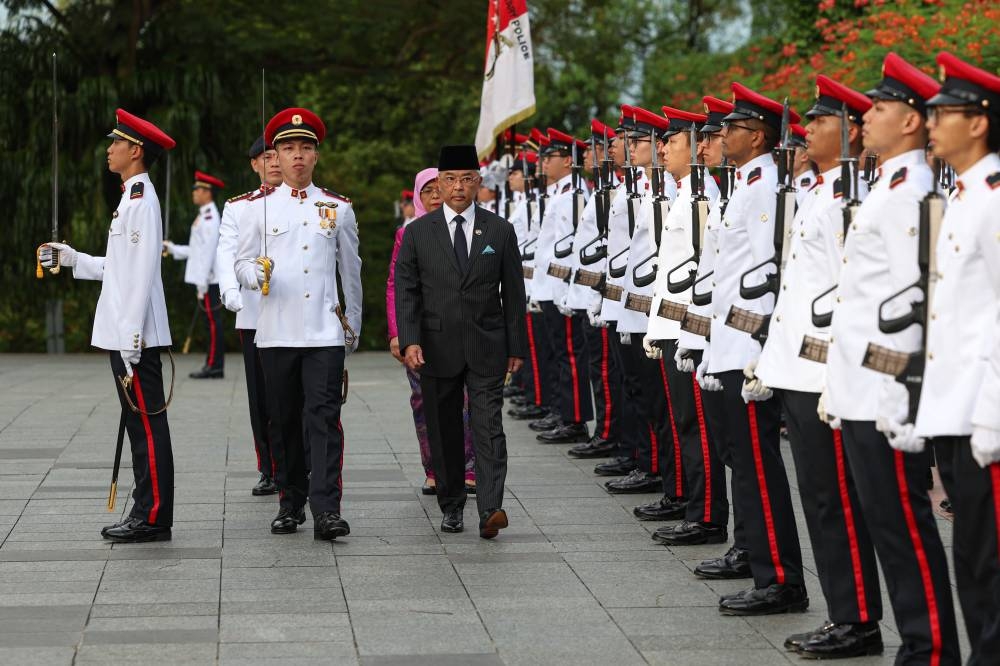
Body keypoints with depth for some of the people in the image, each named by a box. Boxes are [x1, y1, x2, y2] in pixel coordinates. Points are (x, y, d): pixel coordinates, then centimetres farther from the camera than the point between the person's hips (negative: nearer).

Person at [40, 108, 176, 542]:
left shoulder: (140, 199, -13)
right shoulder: (133, 197, 18)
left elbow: (143, 269, -19)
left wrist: (131, 336, -21)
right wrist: (70, 258, 20)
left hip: (135, 335, -10)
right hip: (126, 335, 10)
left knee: (147, 424, -6)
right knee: (140, 423, 11)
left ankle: (154, 518, -2)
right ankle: (147, 513, 16)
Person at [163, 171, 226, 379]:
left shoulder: (210, 217, -13)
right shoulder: (205, 216, 18)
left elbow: (209, 250, -19)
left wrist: (202, 283, -21)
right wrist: (173, 249, 23)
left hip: (208, 280, -10)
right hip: (204, 279, 10)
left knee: (212, 321, -8)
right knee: (211, 322, 9)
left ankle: (214, 366, -7)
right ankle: (213, 366, 11)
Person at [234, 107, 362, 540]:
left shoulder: (339, 208, 8)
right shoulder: (259, 207, 7)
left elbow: (351, 271, 15)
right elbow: (242, 263, 7)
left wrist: (353, 324, 19)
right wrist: (256, 275, -16)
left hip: (325, 331, -1)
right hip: (276, 331, 1)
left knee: (324, 419, -11)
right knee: (284, 421, 8)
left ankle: (326, 511, -16)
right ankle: (291, 503, 20)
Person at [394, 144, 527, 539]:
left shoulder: (500, 231, 5)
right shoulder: (418, 233, 4)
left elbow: (513, 293, 7)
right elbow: (406, 292, 1)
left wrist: (516, 346, 4)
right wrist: (409, 340, -12)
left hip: (486, 347, -1)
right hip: (437, 349, 1)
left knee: (488, 428, -10)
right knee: (444, 432, 8)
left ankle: (490, 510, -18)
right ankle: (451, 507, 19)